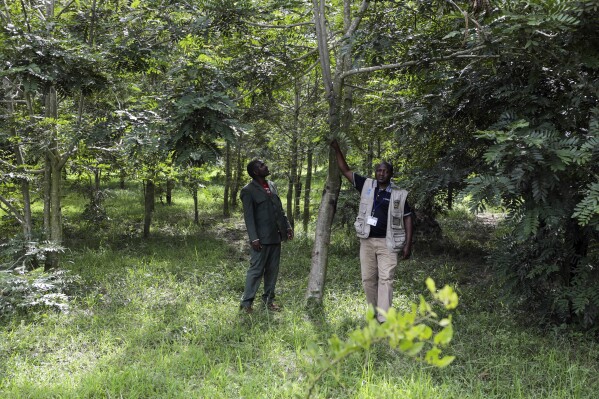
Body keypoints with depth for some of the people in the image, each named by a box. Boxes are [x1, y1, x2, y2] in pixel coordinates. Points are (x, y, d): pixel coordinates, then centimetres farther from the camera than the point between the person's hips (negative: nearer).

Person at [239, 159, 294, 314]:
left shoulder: (272, 185, 14)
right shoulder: (248, 190, -9)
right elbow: (248, 216, -13)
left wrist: (287, 226, 13)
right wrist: (254, 238, -19)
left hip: (276, 236, 7)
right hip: (261, 238, -7)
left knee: (273, 270, 11)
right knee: (256, 269, -4)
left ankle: (268, 299, 22)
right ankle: (246, 302, 5)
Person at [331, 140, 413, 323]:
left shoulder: (399, 194, -1)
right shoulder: (366, 185, 5)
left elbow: (407, 219, 2)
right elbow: (345, 170, 10)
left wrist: (408, 244, -4)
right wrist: (337, 149, 4)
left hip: (387, 243, -3)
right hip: (367, 241, 3)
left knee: (385, 279, -10)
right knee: (368, 279, 8)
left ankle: (384, 320, -11)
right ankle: (374, 313, 23)